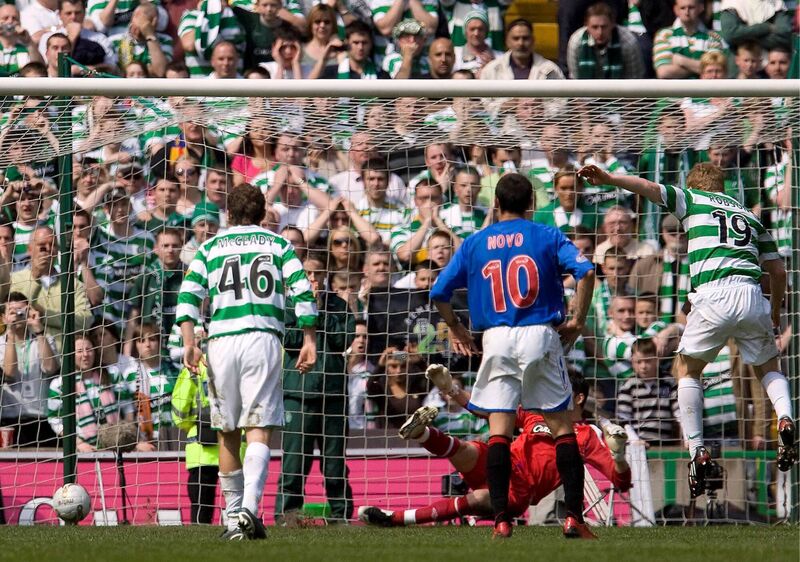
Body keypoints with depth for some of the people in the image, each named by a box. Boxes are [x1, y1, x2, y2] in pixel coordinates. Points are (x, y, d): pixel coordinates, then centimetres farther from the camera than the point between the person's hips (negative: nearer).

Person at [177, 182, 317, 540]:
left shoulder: (210, 248, 16)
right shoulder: (278, 245, 15)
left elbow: (188, 296, 2)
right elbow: (302, 293, 3)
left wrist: (189, 344, -4)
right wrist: (309, 342, 2)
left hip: (221, 340, 1)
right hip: (264, 337, -1)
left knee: (228, 434, 10)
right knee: (259, 430, -7)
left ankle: (233, 518, 11)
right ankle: (249, 507, -26)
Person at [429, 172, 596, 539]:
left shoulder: (474, 243, 10)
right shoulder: (547, 236, 5)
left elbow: (439, 293, 10)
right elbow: (586, 272, -10)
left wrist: (455, 328, 25)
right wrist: (578, 320, 0)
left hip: (497, 340, 1)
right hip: (540, 335, -1)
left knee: (499, 429, 1)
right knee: (561, 425, 4)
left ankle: (501, 519, -8)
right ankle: (574, 516, -3)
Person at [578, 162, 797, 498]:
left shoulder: (692, 200, 18)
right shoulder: (750, 216, 28)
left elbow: (650, 188, 2)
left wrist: (608, 179, -4)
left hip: (713, 297, -3)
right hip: (752, 297, 3)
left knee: (687, 369, 17)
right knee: (769, 367, 24)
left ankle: (697, 452, 4)